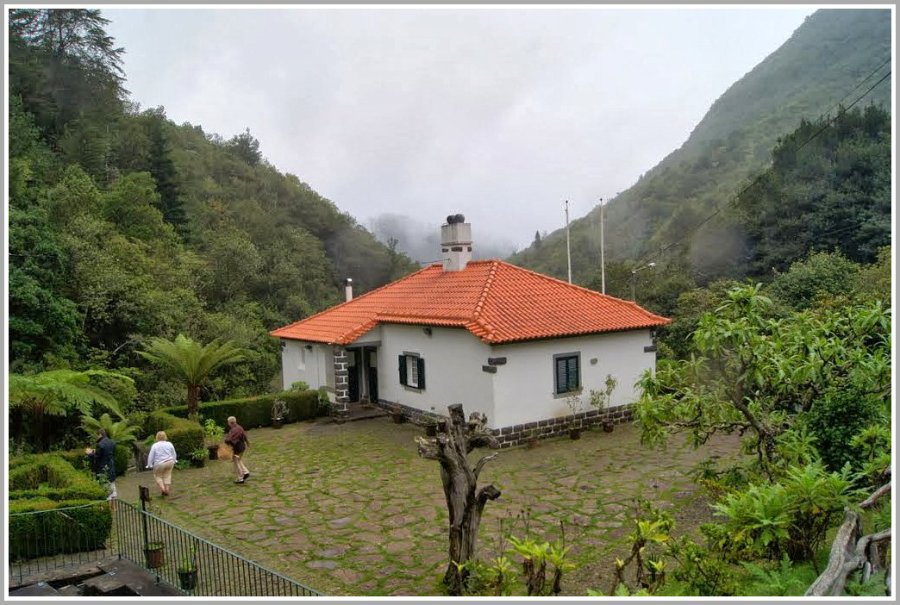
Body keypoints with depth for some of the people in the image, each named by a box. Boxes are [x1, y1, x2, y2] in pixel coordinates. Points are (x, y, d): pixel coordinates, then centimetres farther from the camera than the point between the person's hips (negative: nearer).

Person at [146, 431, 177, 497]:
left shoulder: (155, 446, -10)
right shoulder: (169, 444, -2)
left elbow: (151, 456, -6)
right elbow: (174, 454, 9)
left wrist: (149, 465, 6)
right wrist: (173, 461, 24)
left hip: (159, 464, -3)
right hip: (169, 463, 3)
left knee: (158, 476, 16)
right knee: (167, 475, 17)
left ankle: (162, 488, 1)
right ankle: (167, 489, 16)